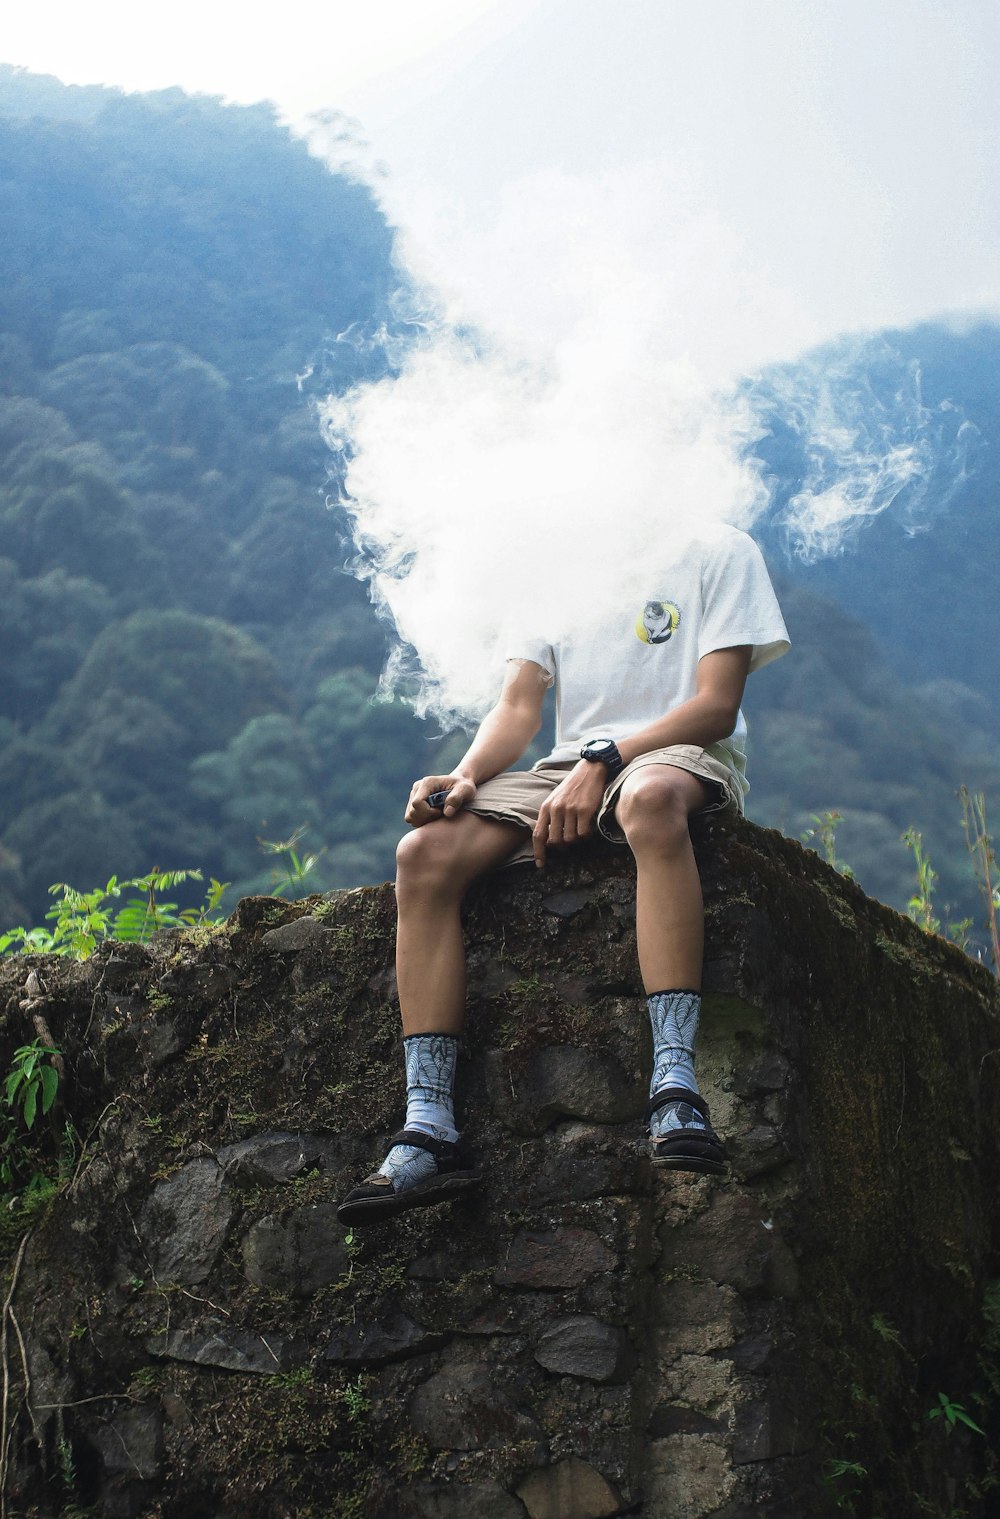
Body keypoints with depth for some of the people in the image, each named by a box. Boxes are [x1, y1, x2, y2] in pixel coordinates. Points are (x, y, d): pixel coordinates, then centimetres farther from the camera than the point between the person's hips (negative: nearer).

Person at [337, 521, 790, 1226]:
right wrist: (466, 778, -12)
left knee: (649, 797, -42)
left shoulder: (717, 551, 5)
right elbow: (519, 707, 10)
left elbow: (717, 706, -6)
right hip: (568, 771, 5)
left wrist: (602, 760, -19)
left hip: (681, 754, -5)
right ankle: (429, 1130, -27)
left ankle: (675, 1086, -48)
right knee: (425, 852, -22)